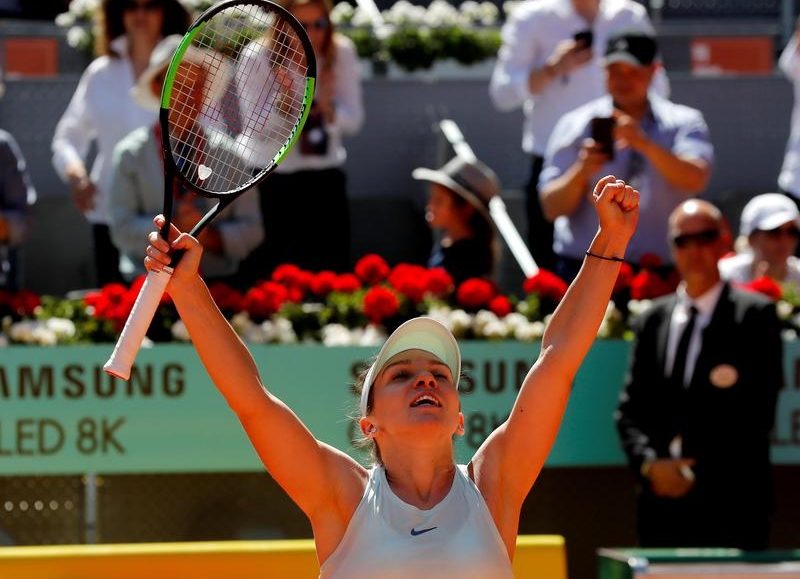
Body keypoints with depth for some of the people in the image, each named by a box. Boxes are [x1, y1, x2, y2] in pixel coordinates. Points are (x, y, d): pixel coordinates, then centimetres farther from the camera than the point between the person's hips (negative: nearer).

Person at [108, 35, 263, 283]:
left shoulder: (226, 151, 11)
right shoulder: (129, 154, 6)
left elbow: (251, 230, 8)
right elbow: (122, 230, -1)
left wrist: (210, 237, -10)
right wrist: (171, 226, -15)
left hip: (219, 281, 2)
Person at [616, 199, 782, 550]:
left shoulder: (756, 315, 2)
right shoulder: (654, 320, 16)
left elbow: (757, 412, -4)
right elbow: (630, 409, 14)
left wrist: (698, 474, -9)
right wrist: (650, 465, -5)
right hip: (662, 505, 4)